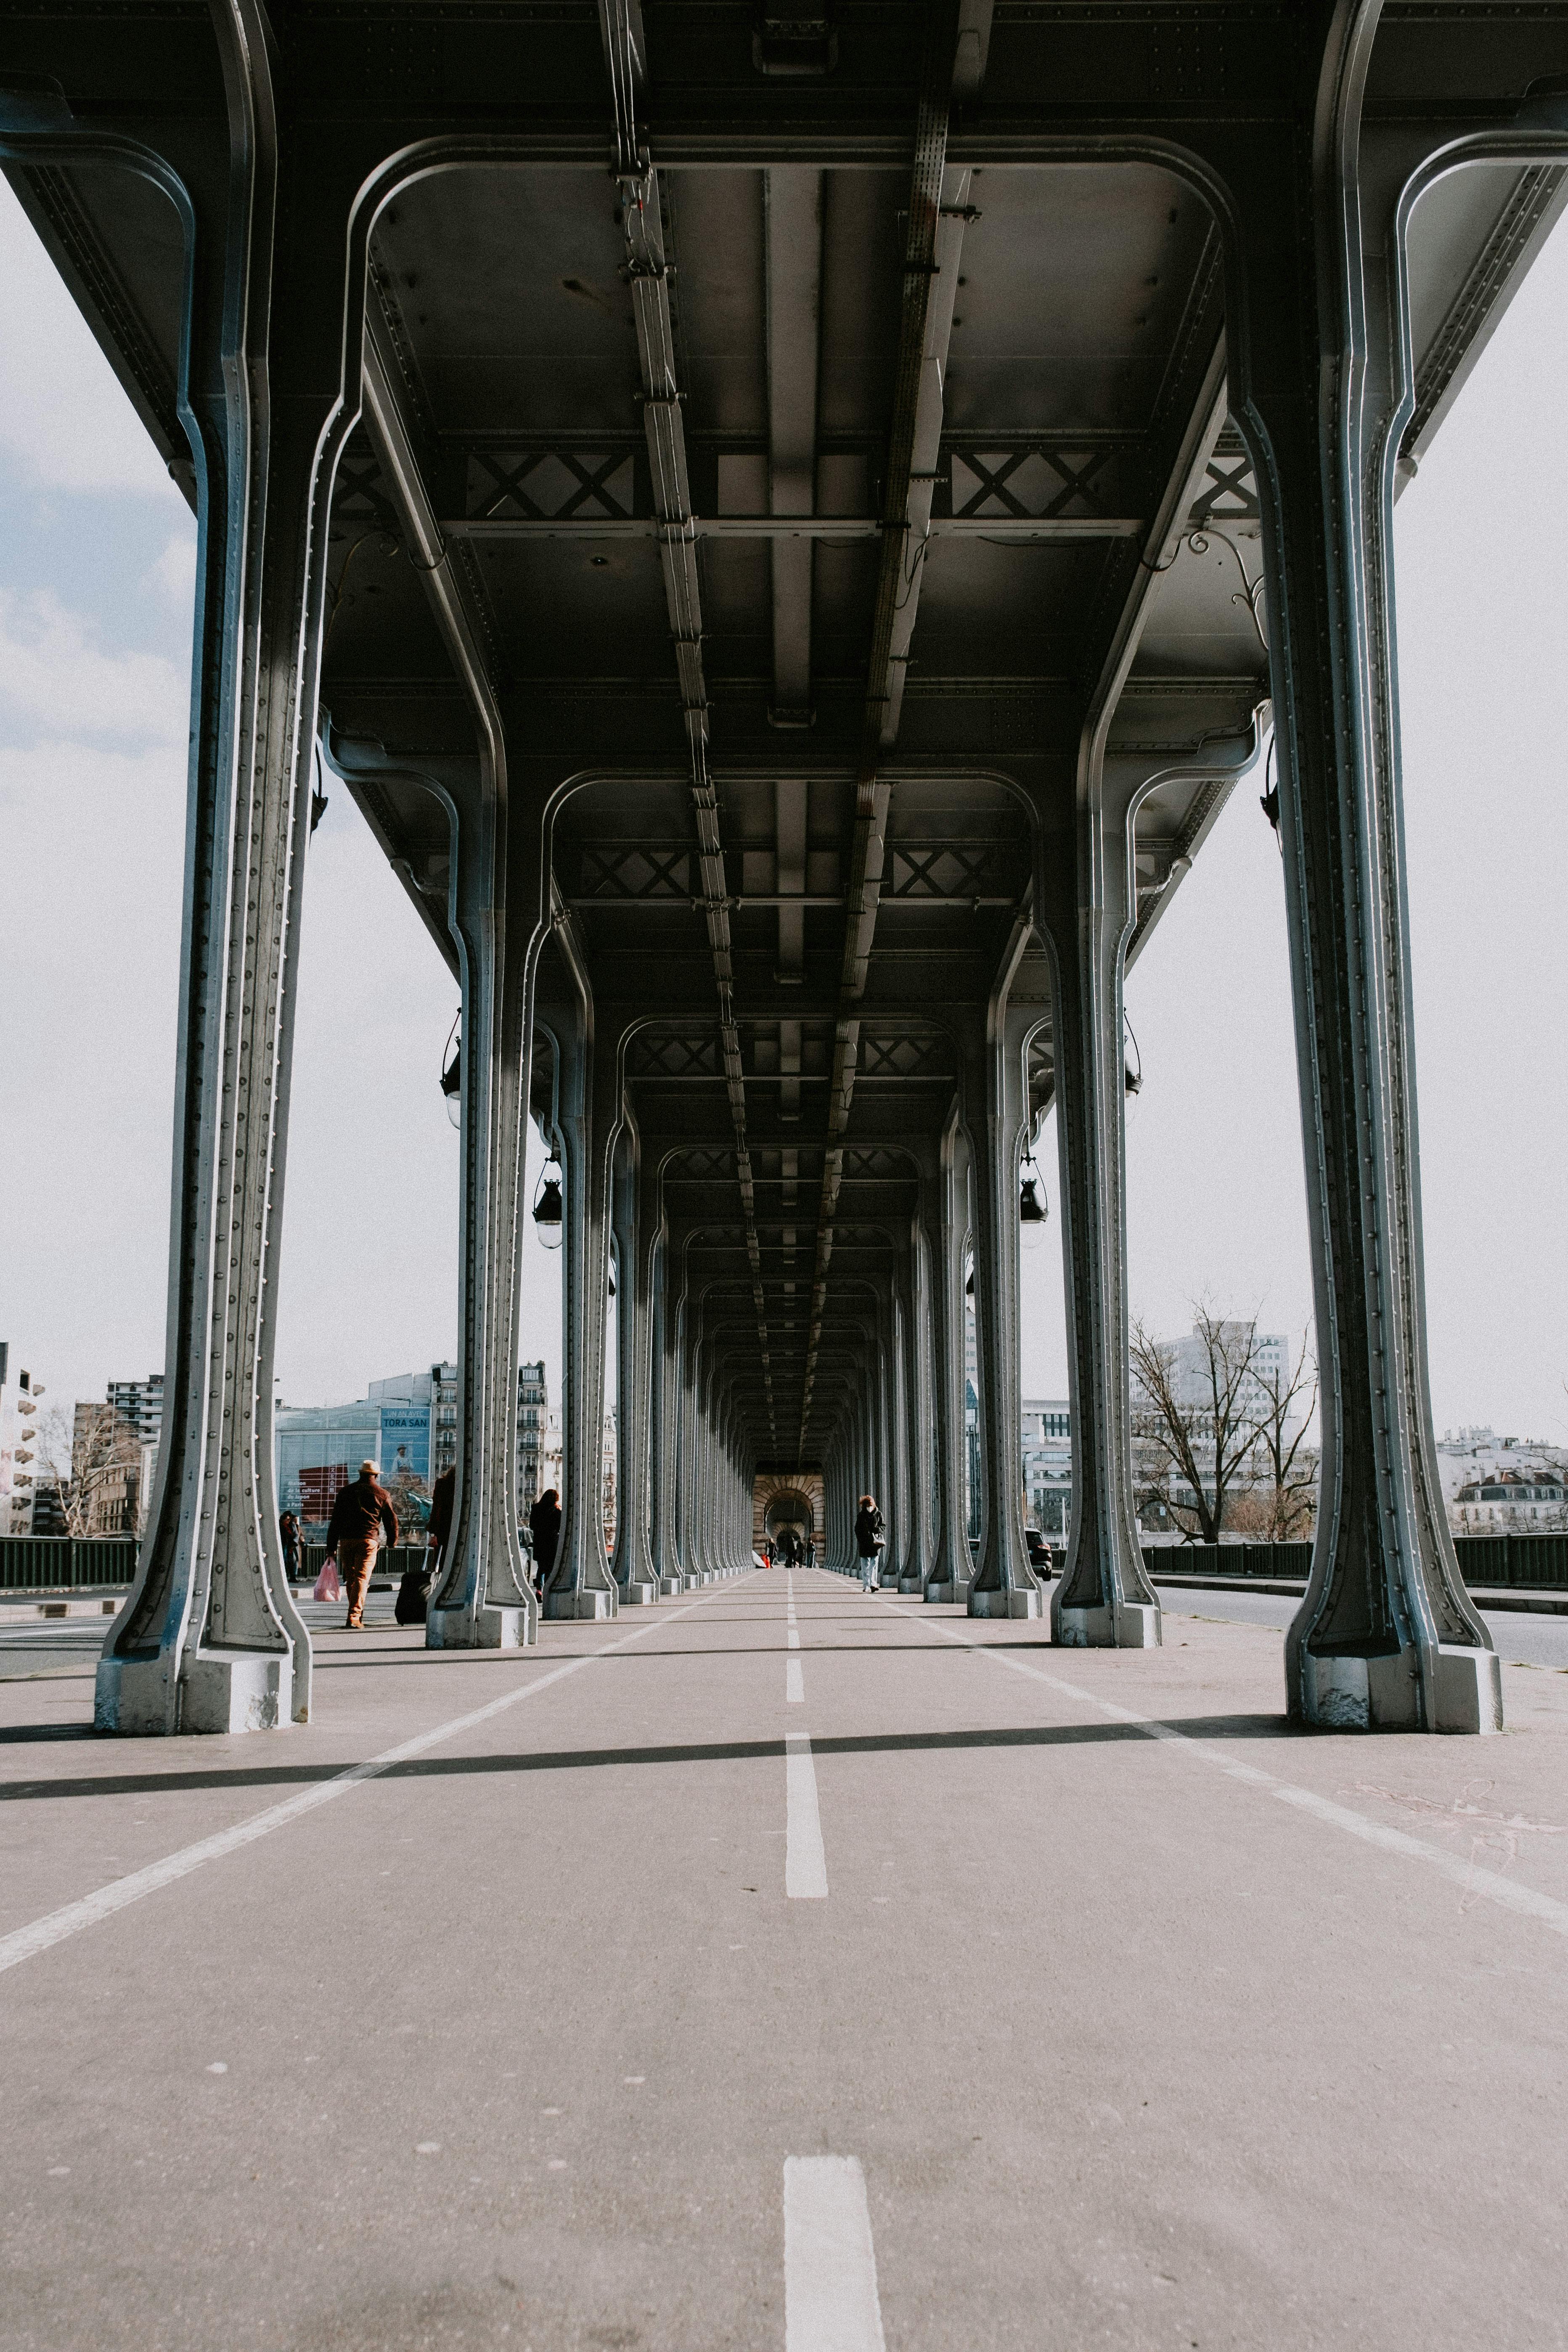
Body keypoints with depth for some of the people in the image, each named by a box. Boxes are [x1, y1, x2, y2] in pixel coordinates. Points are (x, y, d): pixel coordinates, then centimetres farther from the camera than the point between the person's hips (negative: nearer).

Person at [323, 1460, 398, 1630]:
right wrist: (392, 1540, 28)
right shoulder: (382, 1494, 7)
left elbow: (335, 1521, 11)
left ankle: (357, 1615, 24)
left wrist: (331, 1547, 13)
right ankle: (354, 1617, -19)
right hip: (368, 1541, -3)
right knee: (362, 1578, -7)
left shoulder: (344, 1492, 13)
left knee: (350, 1578, 14)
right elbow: (391, 1520, 11)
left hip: (346, 1541, 3)